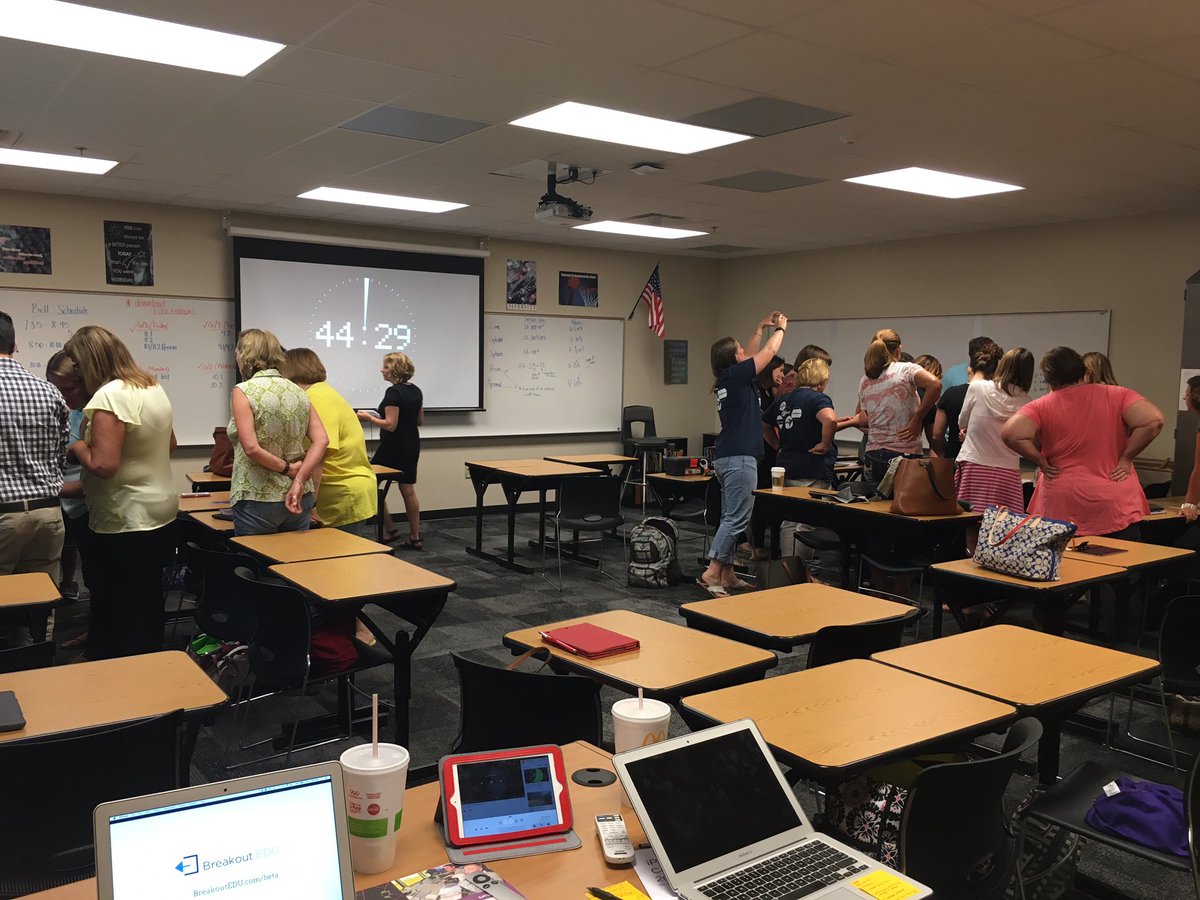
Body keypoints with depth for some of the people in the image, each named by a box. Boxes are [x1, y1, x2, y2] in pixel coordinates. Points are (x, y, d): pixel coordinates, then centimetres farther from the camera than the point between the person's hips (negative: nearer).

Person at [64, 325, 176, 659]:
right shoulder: (154, 387, 8)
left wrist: (76, 445, -7)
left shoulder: (109, 396, -20)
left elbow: (102, 465, -25)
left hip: (125, 521, -9)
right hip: (160, 512, 9)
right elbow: (170, 444, 21)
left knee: (117, 613, 3)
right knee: (148, 605, 20)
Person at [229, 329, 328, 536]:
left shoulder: (243, 391, -8)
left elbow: (251, 448, -19)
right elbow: (321, 440, -3)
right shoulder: (299, 392, 7)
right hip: (298, 499, 5)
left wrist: (287, 468, -7)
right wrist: (299, 480, -9)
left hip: (258, 499, -5)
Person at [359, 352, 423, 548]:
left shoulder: (393, 393, -17)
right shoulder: (416, 391, 8)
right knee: (408, 490, 9)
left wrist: (369, 418, -11)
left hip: (393, 447, -8)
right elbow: (420, 421, 14)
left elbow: (390, 425, -21)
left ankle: (390, 529, 8)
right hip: (412, 445, 8)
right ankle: (415, 538, 10)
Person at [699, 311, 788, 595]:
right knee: (737, 518, -9)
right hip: (740, 458, -10)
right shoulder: (736, 376, -9)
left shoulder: (726, 380, 15)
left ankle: (727, 574, 14)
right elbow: (769, 352, 1)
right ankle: (712, 572, -10)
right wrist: (780, 329, 18)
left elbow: (751, 355, 32)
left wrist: (760, 328, 37)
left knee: (731, 517, 11)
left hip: (727, 457, 10)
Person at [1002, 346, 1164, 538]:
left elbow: (1011, 433, -19)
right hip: (1116, 508, 1)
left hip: (1061, 510, -1)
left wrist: (1041, 461, -5)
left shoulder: (1041, 407, -4)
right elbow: (1153, 421, -13)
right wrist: (1126, 458, -3)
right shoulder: (1117, 395, 1)